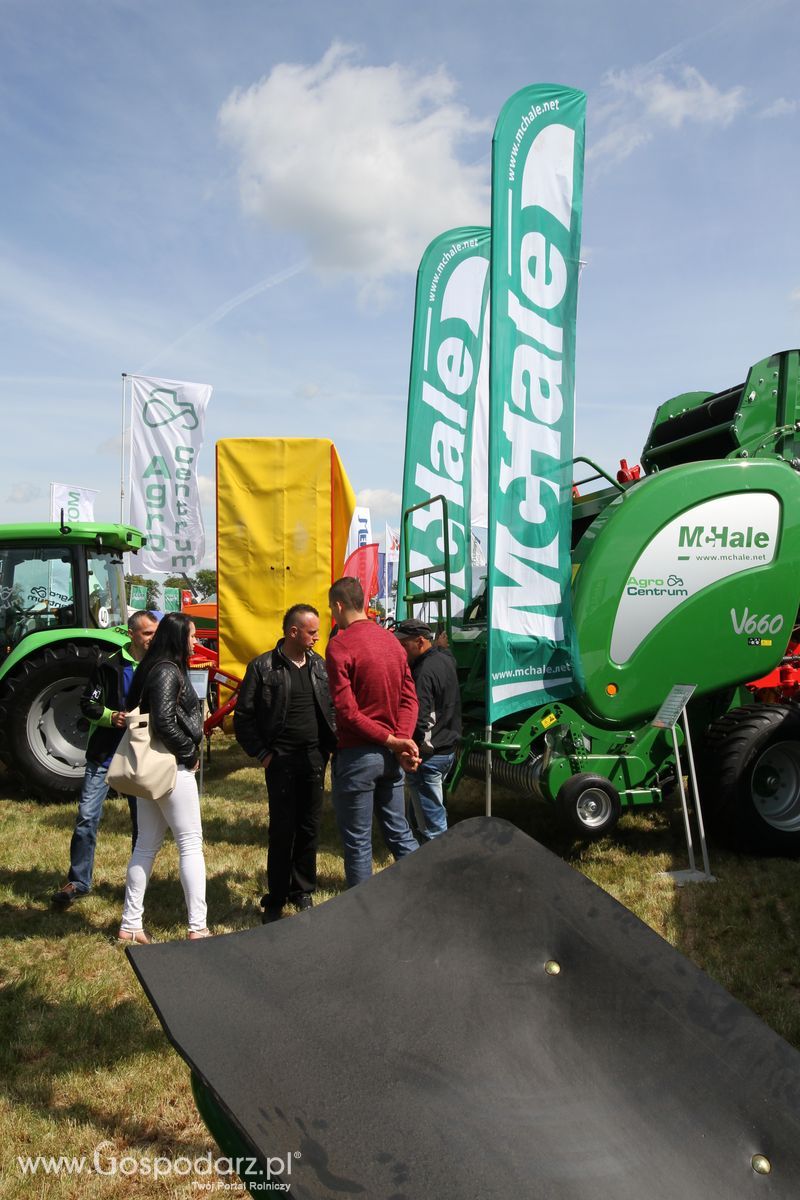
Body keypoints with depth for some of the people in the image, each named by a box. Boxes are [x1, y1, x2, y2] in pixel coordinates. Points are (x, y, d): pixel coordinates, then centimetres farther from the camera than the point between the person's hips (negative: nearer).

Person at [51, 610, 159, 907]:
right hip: (105, 754, -1)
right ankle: (78, 881, 14)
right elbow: (88, 704, -2)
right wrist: (110, 716, -19)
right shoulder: (109, 664, -4)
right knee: (87, 816, -1)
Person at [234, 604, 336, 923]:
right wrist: (262, 753, -7)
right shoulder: (263, 667, -5)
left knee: (310, 827, 10)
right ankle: (275, 900, 15)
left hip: (315, 757, 4)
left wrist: (332, 743, 3)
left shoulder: (320, 666, 8)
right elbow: (243, 717, -2)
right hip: (281, 759, -4)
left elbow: (332, 708, 15)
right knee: (282, 830, 1)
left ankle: (303, 892, 25)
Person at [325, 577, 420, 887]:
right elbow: (409, 697, 2)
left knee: (358, 842, 7)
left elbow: (347, 710, -19)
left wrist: (393, 741, -13)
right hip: (391, 756, 6)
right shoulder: (391, 640, 7)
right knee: (399, 832, 17)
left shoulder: (339, 645, -14)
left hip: (357, 755, -6)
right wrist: (401, 740, -9)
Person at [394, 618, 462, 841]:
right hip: (449, 749, 10)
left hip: (428, 756, -10)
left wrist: (418, 750, -14)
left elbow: (421, 721, -25)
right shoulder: (445, 660, 8)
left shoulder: (424, 672, -22)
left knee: (432, 823, 0)